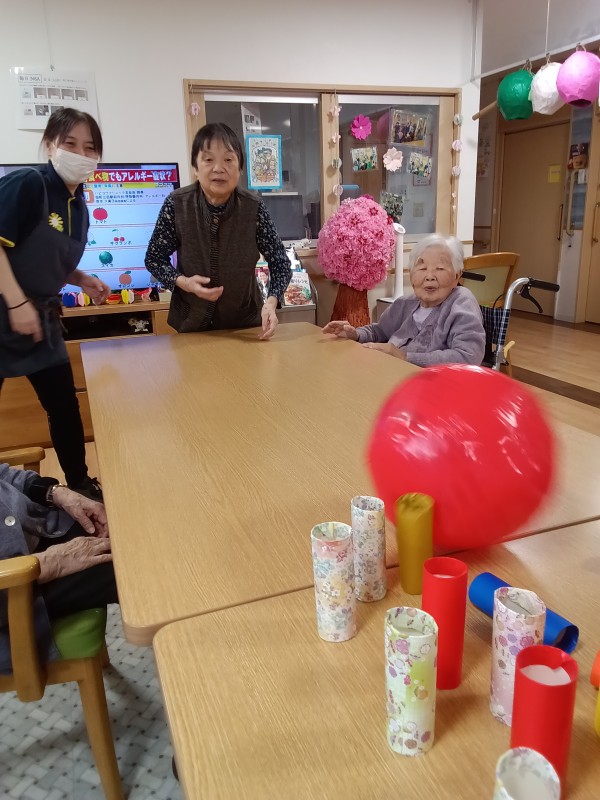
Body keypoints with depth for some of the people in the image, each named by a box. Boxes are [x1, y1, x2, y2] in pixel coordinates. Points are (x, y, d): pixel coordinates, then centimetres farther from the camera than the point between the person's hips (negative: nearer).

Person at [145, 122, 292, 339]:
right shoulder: (176, 205, -15)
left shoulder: (254, 208, -15)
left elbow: (280, 263, -11)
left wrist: (271, 302, -29)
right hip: (190, 323, 1)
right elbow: (154, 259, -5)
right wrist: (183, 282, -23)